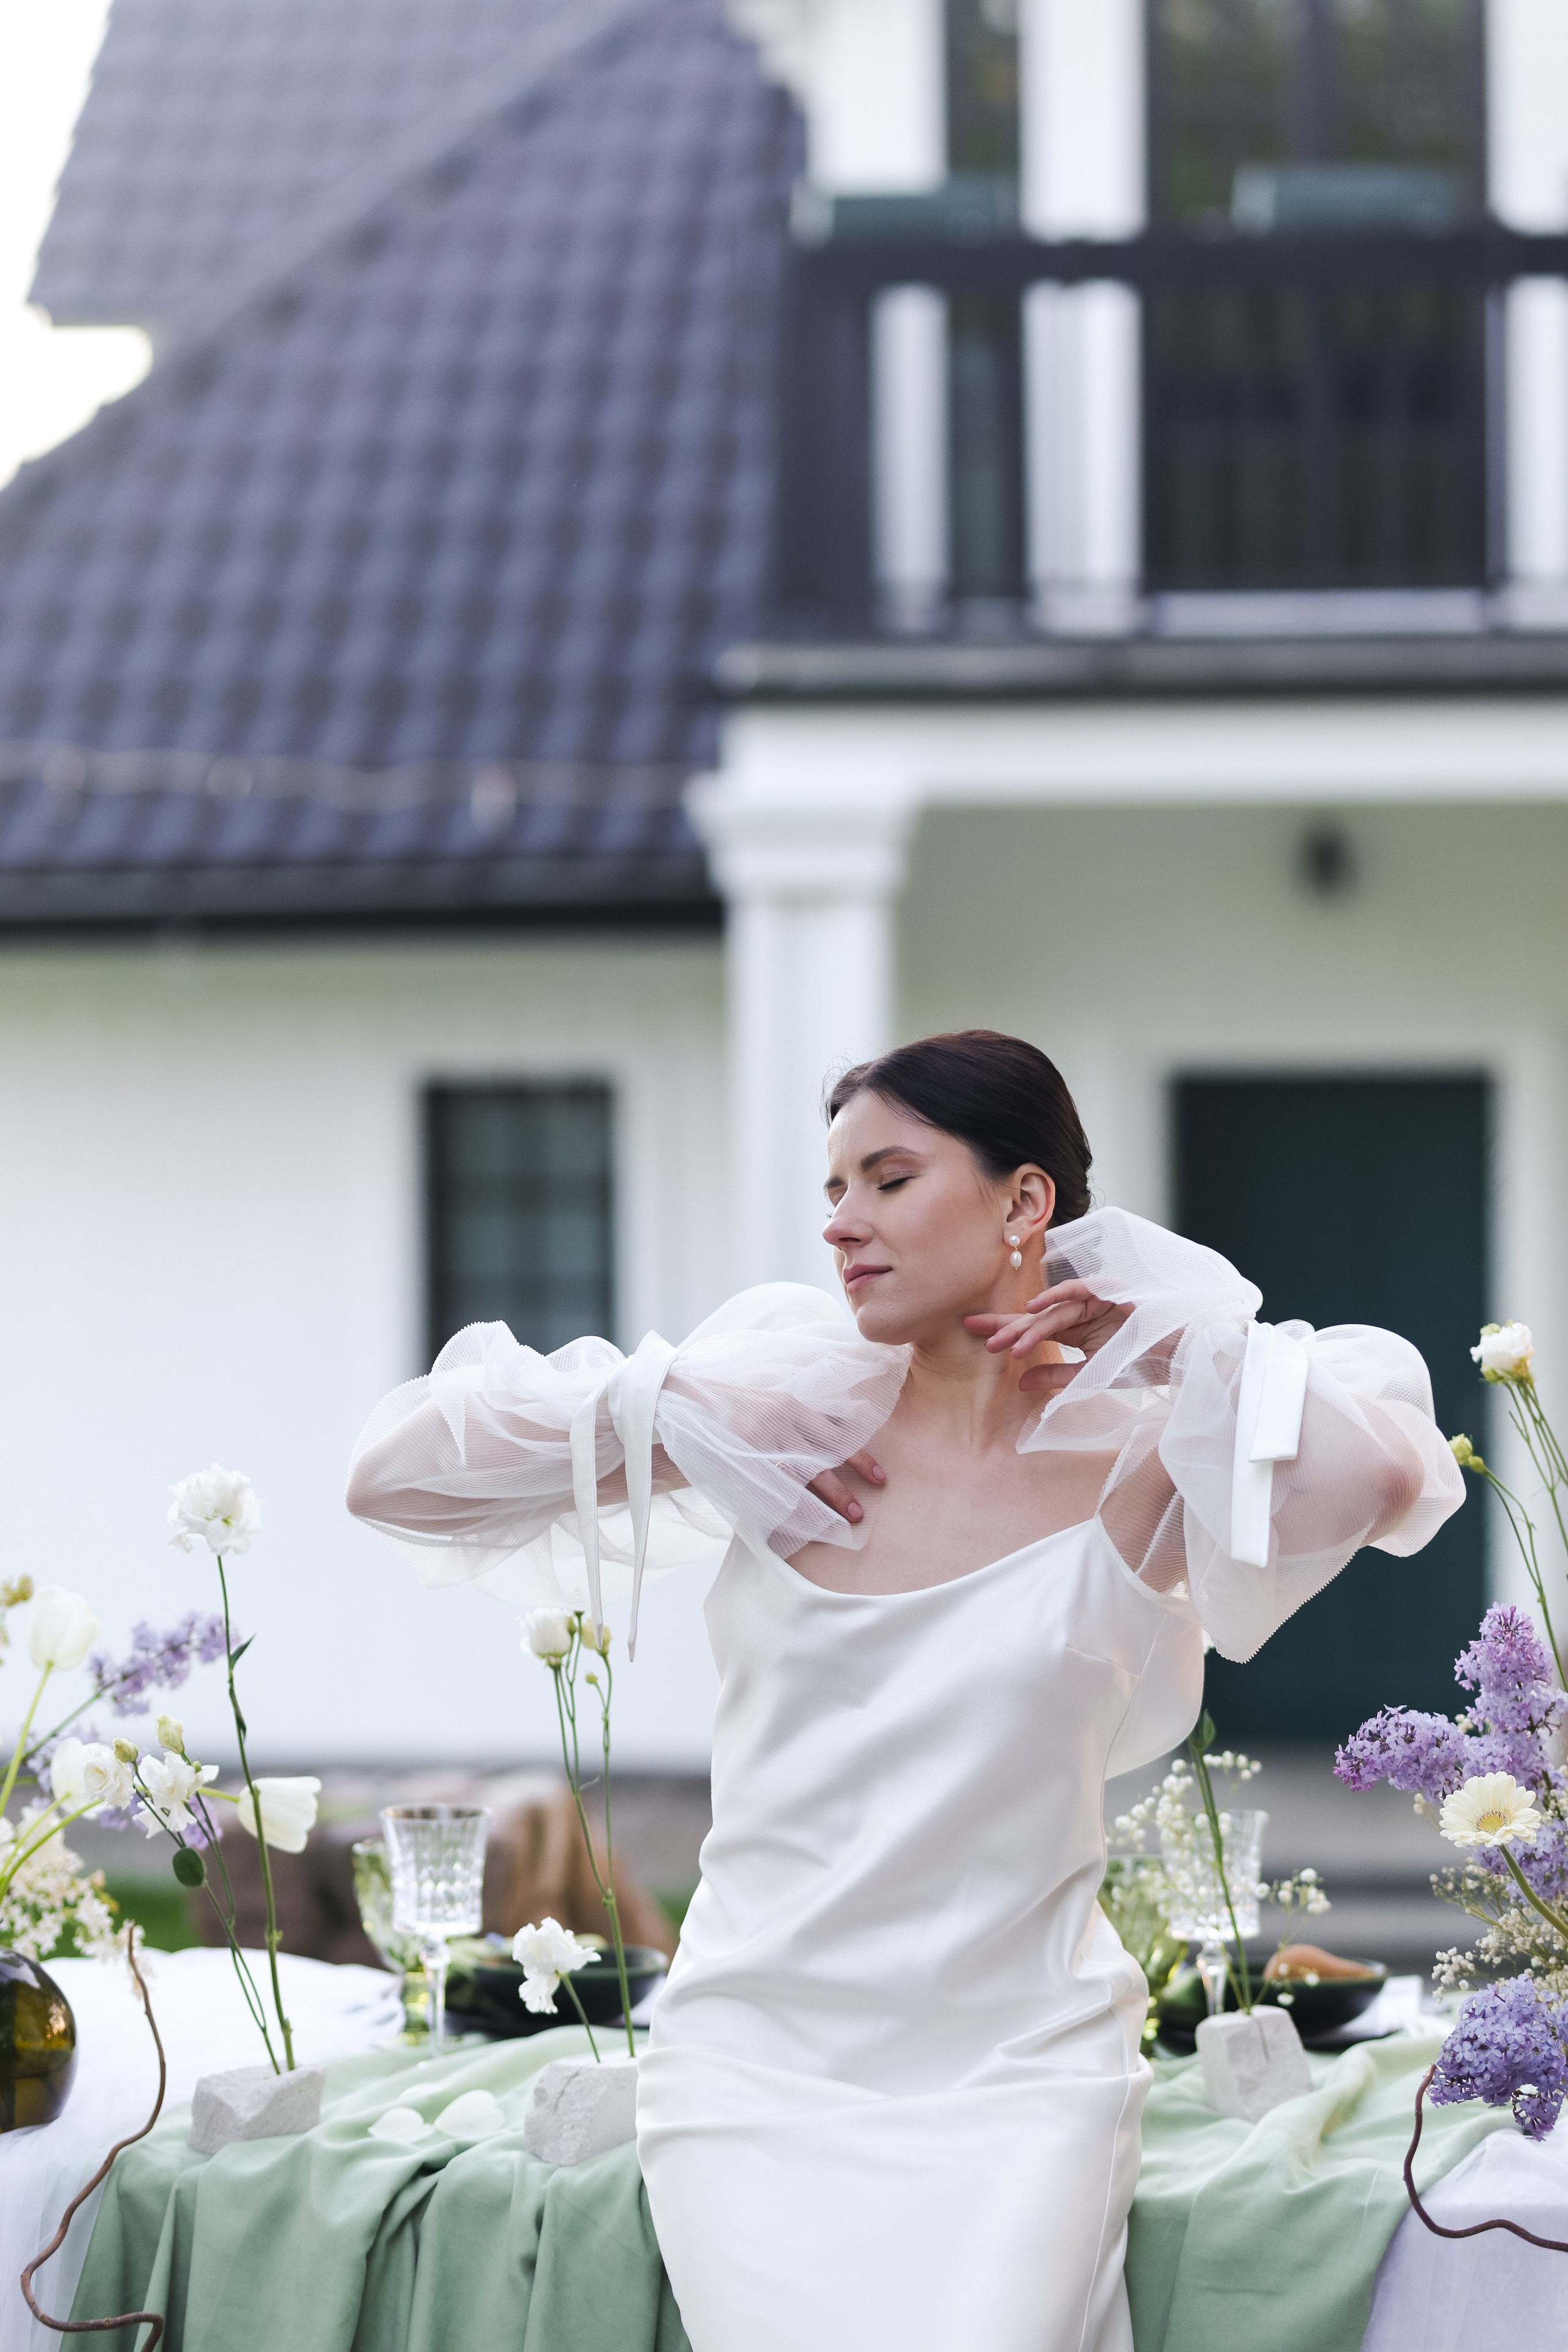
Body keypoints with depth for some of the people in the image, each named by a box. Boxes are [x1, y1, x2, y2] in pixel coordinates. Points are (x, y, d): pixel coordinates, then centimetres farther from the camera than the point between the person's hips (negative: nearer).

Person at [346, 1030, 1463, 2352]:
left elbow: (1380, 1472, -26)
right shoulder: (794, 1415, 2)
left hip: (1012, 2079, -1)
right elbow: (394, 1475, 1)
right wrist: (677, 1413, -9)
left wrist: (1162, 1336, -12)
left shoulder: (1129, 1467, -4)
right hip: (758, 2063, 1)